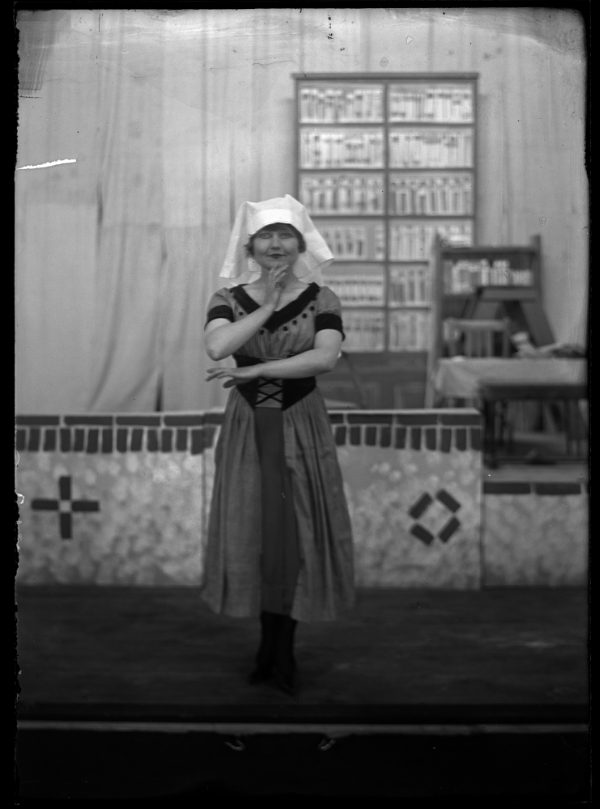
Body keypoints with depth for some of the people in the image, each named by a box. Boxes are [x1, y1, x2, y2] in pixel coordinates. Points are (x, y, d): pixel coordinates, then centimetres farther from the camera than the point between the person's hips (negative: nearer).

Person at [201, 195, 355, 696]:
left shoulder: (321, 299, -3)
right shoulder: (229, 300, 0)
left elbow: (326, 357, -20)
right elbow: (216, 347, -20)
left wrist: (255, 370, -21)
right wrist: (267, 305, -16)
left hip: (301, 427, -1)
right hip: (248, 428, 1)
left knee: (297, 534, 2)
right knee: (253, 533, 6)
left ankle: (282, 651, 17)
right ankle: (272, 647, 23)